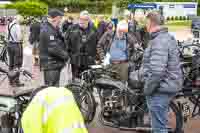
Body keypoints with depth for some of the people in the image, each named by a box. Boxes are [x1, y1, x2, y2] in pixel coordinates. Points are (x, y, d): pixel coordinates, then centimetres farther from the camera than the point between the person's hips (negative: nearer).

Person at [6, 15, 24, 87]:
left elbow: (7, 36, 14)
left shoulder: (9, 25, 9)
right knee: (17, 64, -2)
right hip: (16, 45, -8)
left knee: (11, 64, 16)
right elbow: (19, 37, -19)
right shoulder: (17, 26, -17)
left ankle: (11, 80, 25)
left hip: (9, 44, 8)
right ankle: (16, 81, 0)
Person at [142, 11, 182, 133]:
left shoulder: (159, 41, -21)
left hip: (160, 89, -10)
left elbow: (157, 71, -30)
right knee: (161, 122, 24)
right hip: (169, 86, 10)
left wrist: (147, 89, -17)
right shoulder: (168, 37, 12)